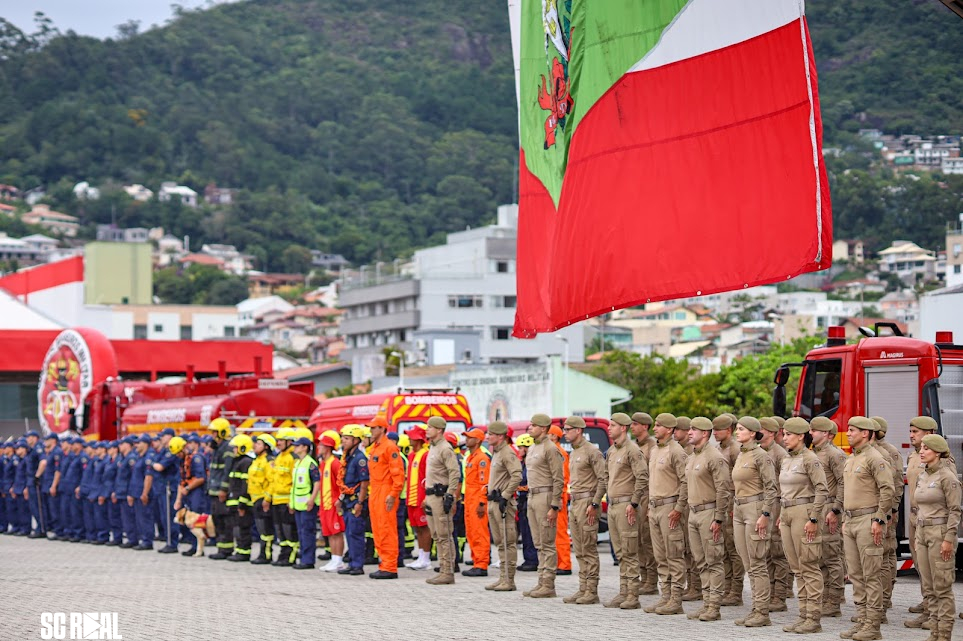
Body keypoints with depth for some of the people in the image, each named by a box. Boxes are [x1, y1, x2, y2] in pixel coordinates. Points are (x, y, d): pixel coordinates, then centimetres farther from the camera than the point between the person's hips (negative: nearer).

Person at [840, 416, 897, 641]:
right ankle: (862, 620, 14)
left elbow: (888, 490, -18)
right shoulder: (850, 460, 17)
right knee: (855, 574, 9)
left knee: (871, 575, -6)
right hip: (851, 523, 9)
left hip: (868, 521, -9)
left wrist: (878, 520, -19)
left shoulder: (875, 459, -11)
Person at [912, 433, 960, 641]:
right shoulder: (922, 477, 12)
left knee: (942, 587, -5)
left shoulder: (947, 477, -11)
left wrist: (948, 539, -18)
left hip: (940, 532, -8)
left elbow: (955, 510, -13)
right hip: (922, 532, 8)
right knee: (928, 588, 9)